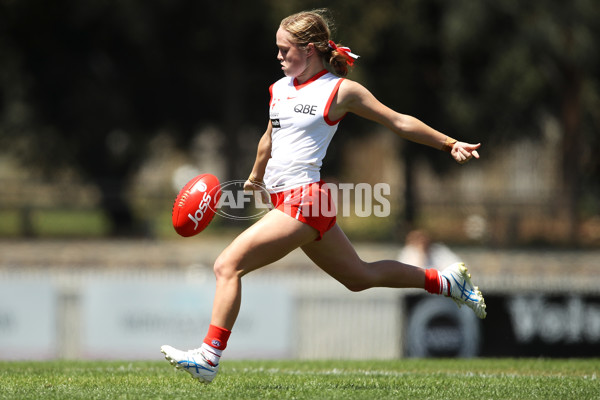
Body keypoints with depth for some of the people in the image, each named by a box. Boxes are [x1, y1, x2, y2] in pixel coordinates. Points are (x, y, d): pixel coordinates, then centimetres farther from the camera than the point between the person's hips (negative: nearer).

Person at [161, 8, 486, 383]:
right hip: (285, 198, 8)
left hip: (305, 199, -8)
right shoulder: (279, 89, 12)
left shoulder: (341, 90, -7)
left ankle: (209, 357, -14)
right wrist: (255, 177, 45)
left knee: (228, 264, -15)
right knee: (360, 276, 18)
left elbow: (399, 121, 0)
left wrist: (450, 144, 0)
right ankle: (445, 280, 32)